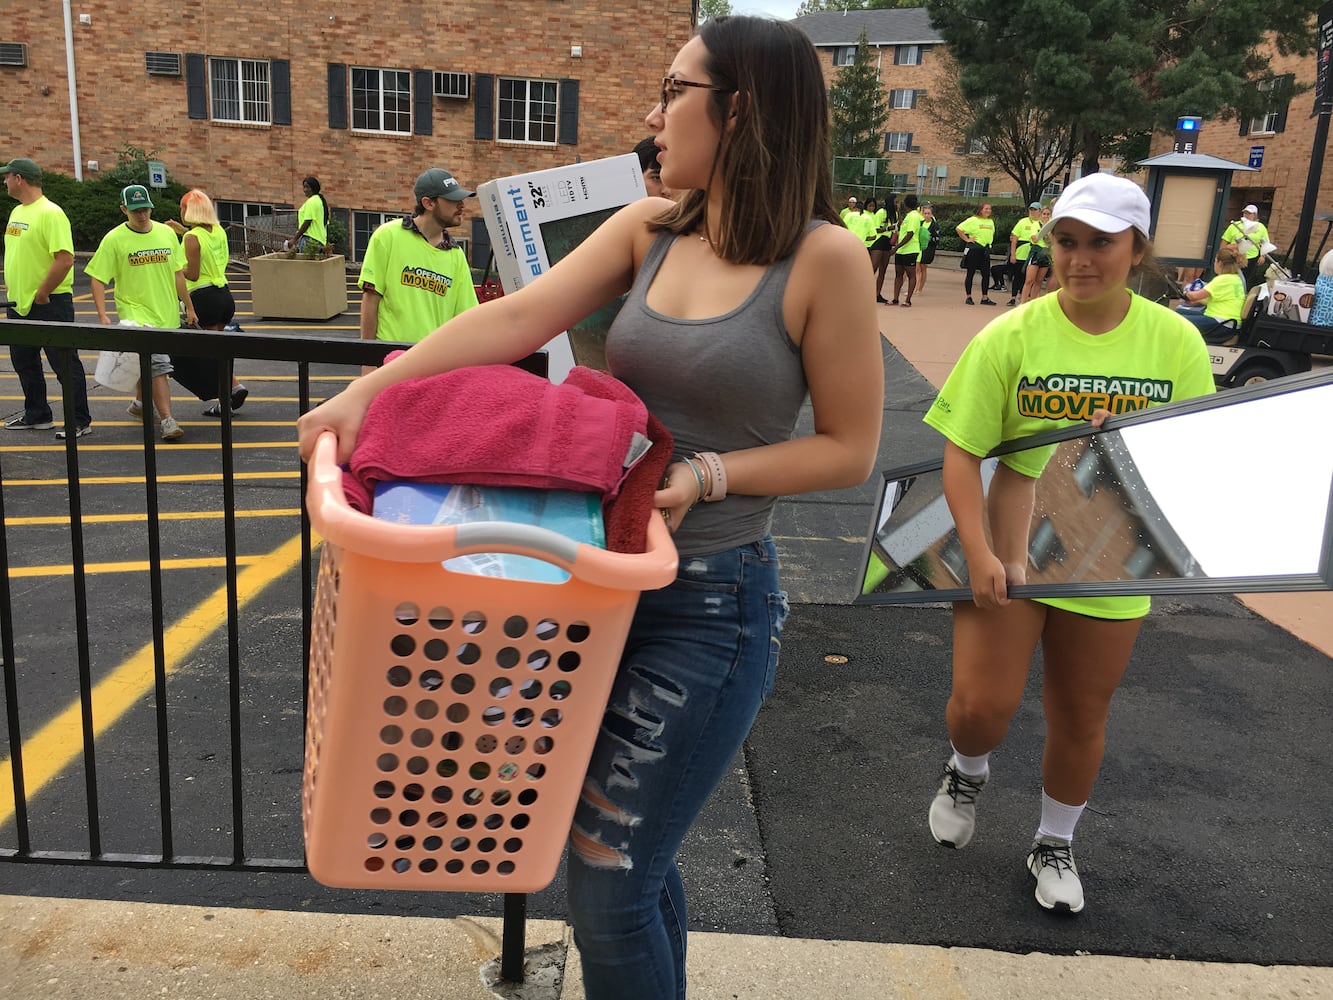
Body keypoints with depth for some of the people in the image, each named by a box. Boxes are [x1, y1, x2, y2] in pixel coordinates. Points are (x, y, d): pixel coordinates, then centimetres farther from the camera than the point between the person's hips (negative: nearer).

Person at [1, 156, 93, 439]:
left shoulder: (50, 213, -16)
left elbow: (65, 259, -24)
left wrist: (41, 295, -20)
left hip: (49, 304, -10)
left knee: (65, 364, -2)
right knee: (24, 362, 17)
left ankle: (80, 421, 5)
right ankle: (36, 415, 29)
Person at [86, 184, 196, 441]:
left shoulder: (166, 233, 6)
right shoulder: (114, 240, -7)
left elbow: (178, 273, 14)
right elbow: (98, 280, -7)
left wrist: (189, 307, 15)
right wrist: (102, 316, -17)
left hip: (168, 314, 5)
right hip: (136, 314, -5)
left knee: (147, 364, 18)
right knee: (158, 365, -16)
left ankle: (140, 403, 42)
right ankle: (167, 420, -14)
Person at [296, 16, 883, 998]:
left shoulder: (823, 259, -11)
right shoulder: (649, 229, 5)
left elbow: (849, 447, -8)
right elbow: (518, 317, -5)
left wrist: (707, 475, -18)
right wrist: (369, 388, -13)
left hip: (712, 605, -6)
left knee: (608, 877, 0)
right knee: (638, 853, 22)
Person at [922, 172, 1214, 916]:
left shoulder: (1177, 342, -5)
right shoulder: (1011, 336, -11)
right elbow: (962, 454, -10)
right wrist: (980, 555, -20)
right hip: (1009, 554, -2)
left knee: (1082, 720, 14)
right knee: (982, 704, -6)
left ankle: (1056, 845, 40)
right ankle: (969, 771, 33)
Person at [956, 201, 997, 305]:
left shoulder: (991, 221, 14)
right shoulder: (973, 220, -6)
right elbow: (958, 228, -9)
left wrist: (989, 242, 16)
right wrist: (966, 239, -10)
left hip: (986, 249, 6)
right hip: (974, 249, -6)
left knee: (986, 274, 1)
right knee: (970, 272, 0)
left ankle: (985, 298, 7)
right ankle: (969, 297, 7)